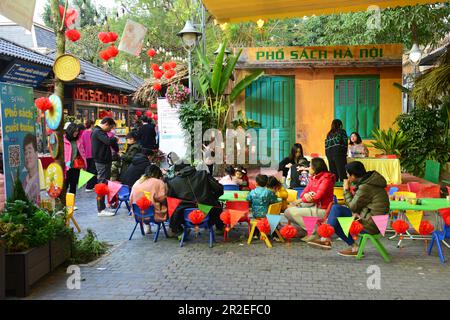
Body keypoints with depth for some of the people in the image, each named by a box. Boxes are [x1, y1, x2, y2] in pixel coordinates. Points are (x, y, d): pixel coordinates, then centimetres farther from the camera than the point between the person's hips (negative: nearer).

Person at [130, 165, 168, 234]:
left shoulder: (137, 183, 7)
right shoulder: (158, 182, -8)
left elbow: (131, 200, 9)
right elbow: (161, 198, -16)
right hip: (155, 215, -6)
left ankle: (146, 226, 19)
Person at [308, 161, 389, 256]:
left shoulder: (365, 187, -22)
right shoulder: (368, 181, 9)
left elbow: (353, 206, -14)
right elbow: (357, 204, 12)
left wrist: (346, 190, -4)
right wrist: (355, 213, -8)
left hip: (371, 224, -10)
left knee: (335, 221, -1)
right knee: (336, 208, 4)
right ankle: (326, 239, 1)